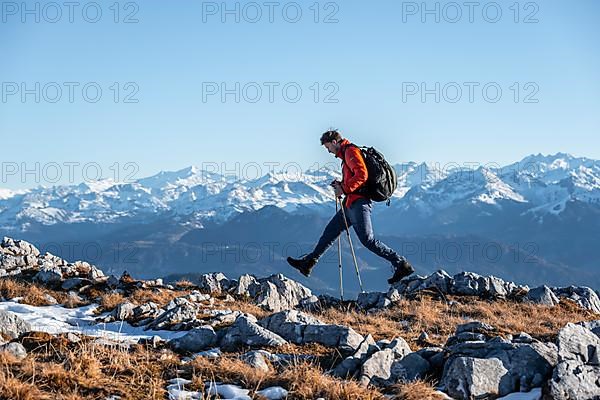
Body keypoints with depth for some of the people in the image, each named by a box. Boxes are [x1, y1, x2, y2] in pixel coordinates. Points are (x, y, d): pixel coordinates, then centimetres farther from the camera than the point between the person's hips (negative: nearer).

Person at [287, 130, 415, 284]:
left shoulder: (351, 151, -10)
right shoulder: (346, 154, 22)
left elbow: (362, 174, -23)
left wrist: (344, 189, -17)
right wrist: (341, 185, 12)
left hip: (358, 202, -11)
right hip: (351, 203, 11)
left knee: (367, 239, -14)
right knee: (330, 231, 13)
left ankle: (401, 264, -13)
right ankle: (308, 263, 21)